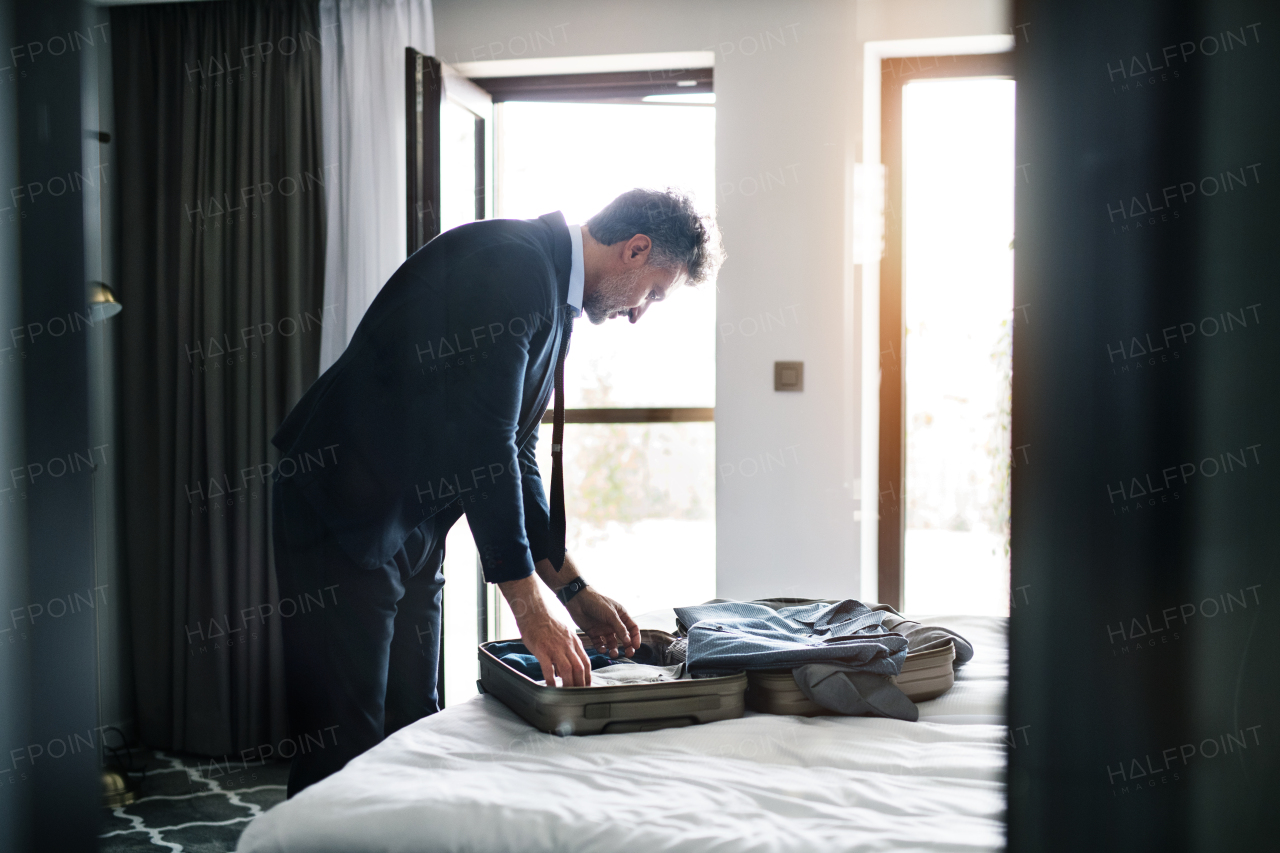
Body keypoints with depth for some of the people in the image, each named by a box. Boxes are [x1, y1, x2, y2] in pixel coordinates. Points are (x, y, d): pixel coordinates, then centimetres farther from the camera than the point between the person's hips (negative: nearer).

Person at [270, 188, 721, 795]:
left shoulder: (554, 297, 12)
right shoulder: (511, 264, -19)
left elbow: (513, 456, 15)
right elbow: (481, 443, -26)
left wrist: (574, 591, 12)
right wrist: (529, 604, -22)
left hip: (412, 528, 10)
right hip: (344, 511, -10)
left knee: (412, 732, 13)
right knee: (345, 745, -6)